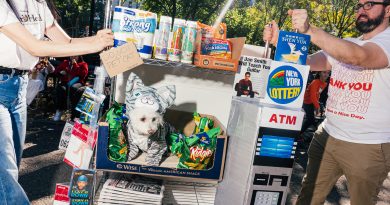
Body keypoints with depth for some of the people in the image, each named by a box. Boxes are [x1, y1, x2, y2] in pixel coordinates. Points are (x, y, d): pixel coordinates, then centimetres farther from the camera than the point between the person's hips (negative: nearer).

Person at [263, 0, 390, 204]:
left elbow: (358, 56, -29)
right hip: (326, 137, 6)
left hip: (368, 147, -5)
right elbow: (306, 63, 3)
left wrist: (310, 30, -38)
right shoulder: (344, 45, 13)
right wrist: (279, 41, -13)